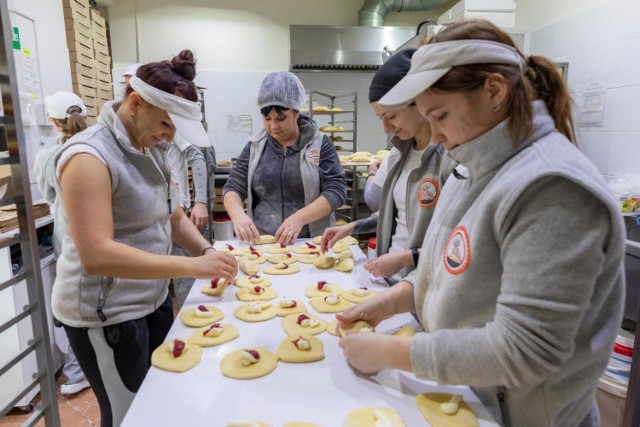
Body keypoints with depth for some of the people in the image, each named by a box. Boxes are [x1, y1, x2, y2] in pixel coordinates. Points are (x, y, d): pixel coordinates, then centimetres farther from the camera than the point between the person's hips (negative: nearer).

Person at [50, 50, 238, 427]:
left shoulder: (152, 150, 4)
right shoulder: (90, 156, -22)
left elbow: (173, 216, 10)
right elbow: (96, 255, -30)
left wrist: (207, 251, -8)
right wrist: (191, 266, -32)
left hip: (154, 300, 8)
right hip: (106, 315, -8)